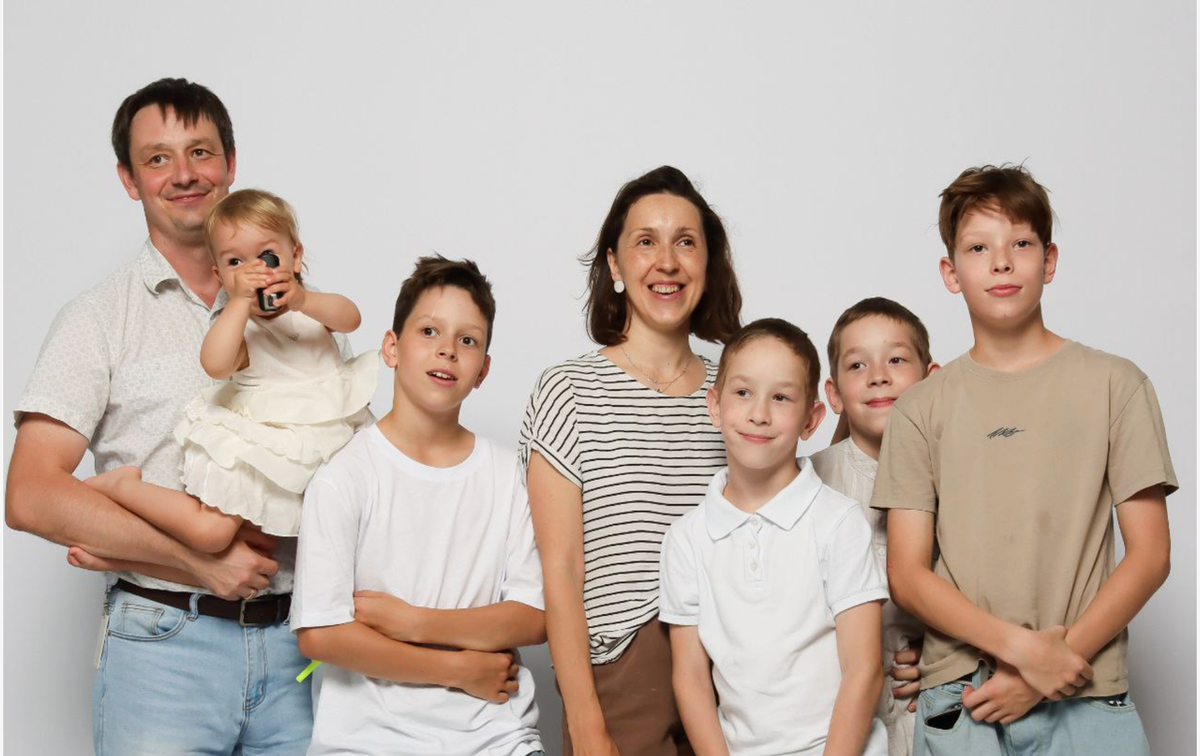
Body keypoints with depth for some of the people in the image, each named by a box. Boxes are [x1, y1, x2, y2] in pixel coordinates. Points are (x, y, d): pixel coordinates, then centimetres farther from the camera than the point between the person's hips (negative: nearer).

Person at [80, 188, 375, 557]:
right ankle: (121, 484, 6)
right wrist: (242, 300, -34)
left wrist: (303, 300, -34)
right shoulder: (238, 325, -7)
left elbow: (351, 319, -16)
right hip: (254, 446, -5)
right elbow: (215, 365, -29)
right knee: (210, 532, -17)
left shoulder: (311, 306, 6)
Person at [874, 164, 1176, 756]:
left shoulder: (1114, 384, 3)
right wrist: (1021, 646, -14)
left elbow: (1149, 555, 0)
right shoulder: (922, 408, 5)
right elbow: (907, 574, 0)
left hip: (1086, 700, 0)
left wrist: (1053, 667, -10)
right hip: (958, 702, 1)